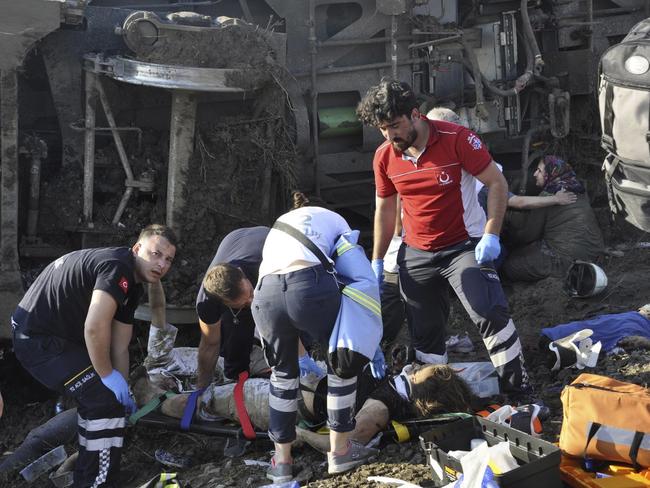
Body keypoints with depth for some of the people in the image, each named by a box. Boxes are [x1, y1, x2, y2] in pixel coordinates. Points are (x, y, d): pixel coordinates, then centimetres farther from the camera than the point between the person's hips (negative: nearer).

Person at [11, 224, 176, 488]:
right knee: (106, 399, -14)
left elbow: (120, 348, 11)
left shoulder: (133, 286, 10)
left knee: (95, 396, 27)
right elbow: (95, 327, -33)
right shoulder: (117, 266, -23)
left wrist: (124, 390, 8)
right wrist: (107, 374, -20)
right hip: (40, 339, -11)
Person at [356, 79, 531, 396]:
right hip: (416, 254, 4)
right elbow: (385, 209, 11)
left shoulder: (457, 139, -16)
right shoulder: (384, 157, -2)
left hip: (465, 246, -4)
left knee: (491, 313, -20)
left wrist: (491, 234, -21)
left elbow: (497, 183, -11)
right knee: (424, 333, 9)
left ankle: (518, 389, -5)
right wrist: (377, 262, 13)